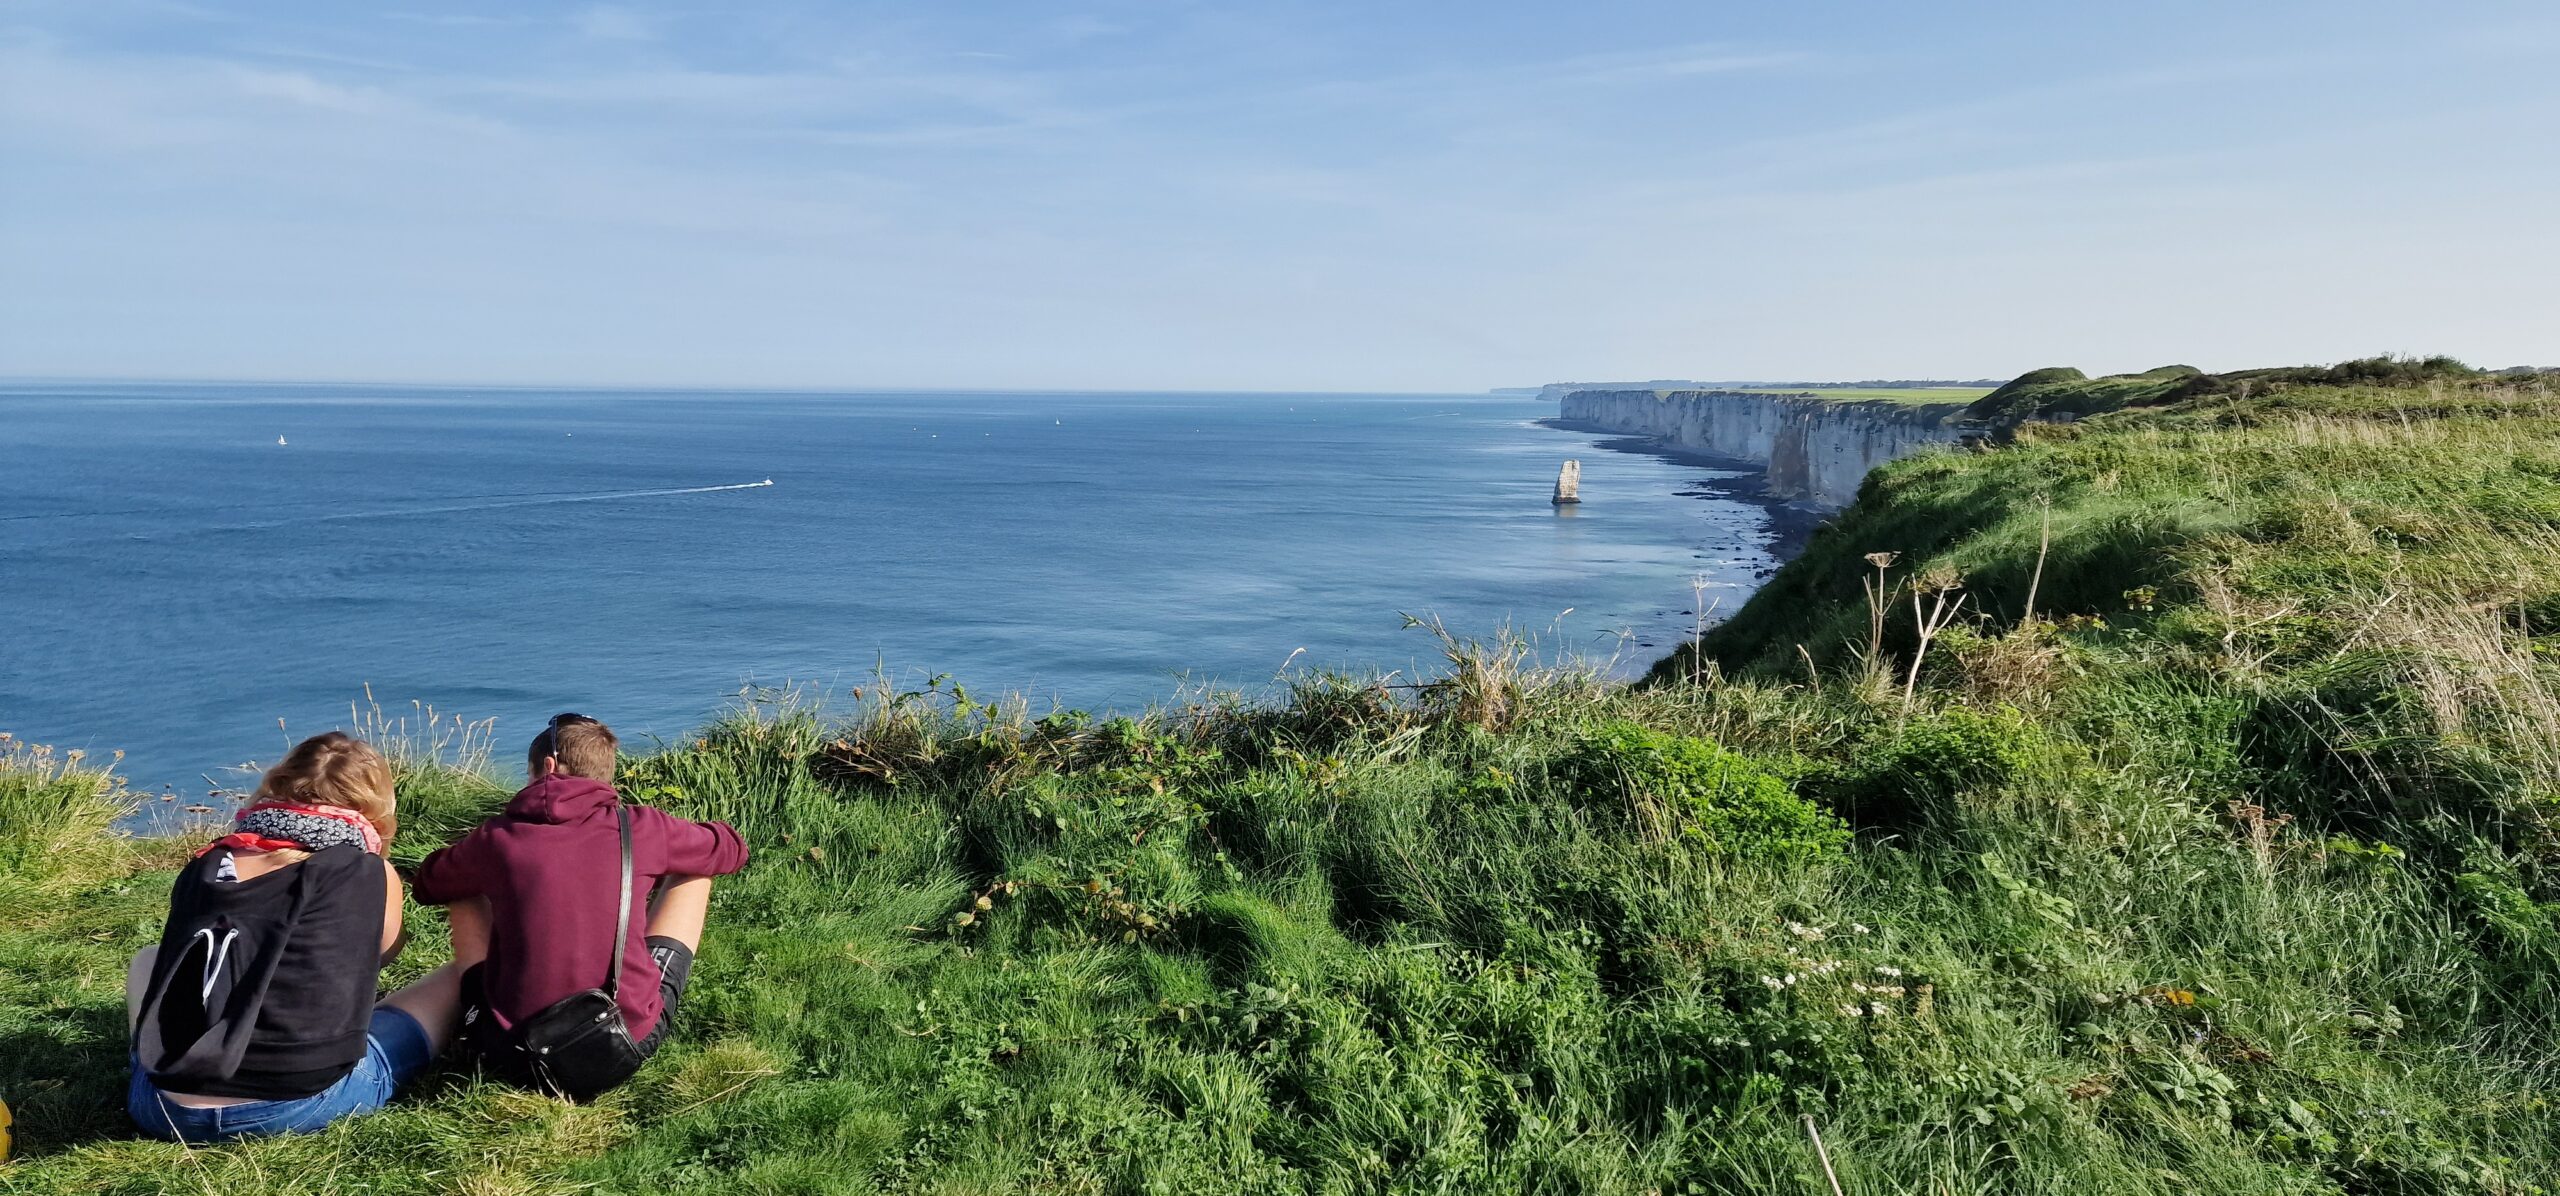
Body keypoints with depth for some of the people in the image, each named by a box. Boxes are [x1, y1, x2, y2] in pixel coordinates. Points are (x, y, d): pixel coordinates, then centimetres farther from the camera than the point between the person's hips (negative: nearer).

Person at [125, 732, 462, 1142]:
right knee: (455, 980, 14)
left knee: (151, 961, 34)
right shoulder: (372, 877, 0)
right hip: (300, 1107, -4)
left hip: (165, 1110, 5)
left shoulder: (204, 867, 9)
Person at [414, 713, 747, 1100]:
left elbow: (428, 884, 22)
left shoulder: (497, 838, -1)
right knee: (693, 871, 19)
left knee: (465, 895, 23)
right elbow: (732, 849, 16)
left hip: (516, 1059, 1)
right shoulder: (638, 827, -3)